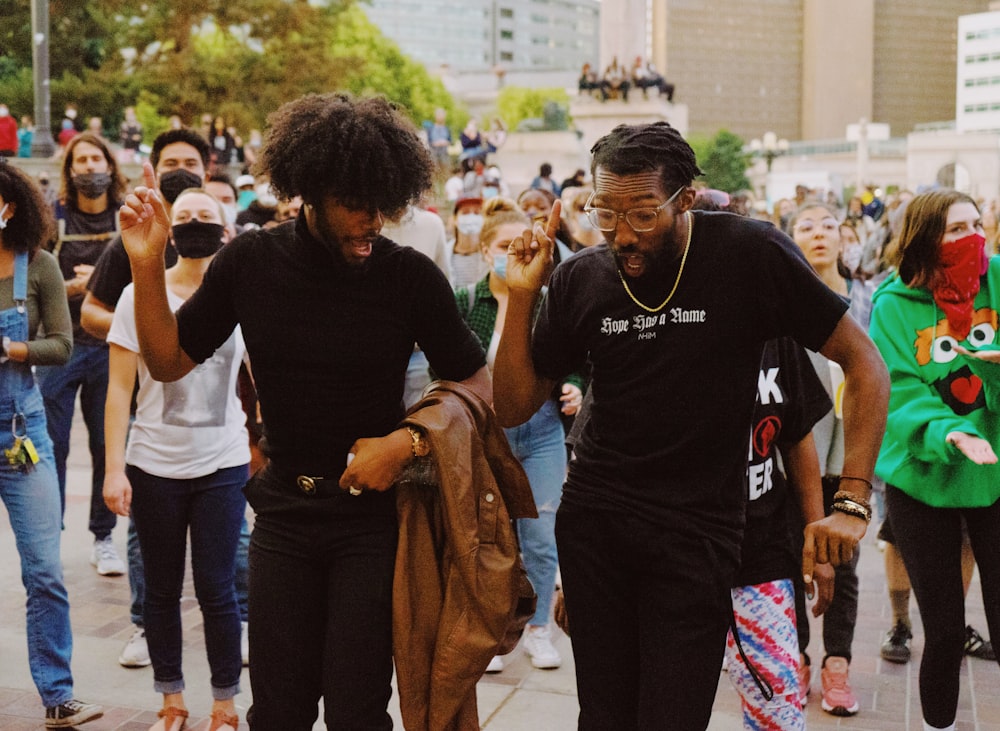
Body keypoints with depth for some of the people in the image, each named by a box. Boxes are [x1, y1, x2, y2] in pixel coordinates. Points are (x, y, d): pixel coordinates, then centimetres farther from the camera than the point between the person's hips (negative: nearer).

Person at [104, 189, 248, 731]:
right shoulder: (141, 295, 0)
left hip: (223, 466, 0)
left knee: (216, 589, 0)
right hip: (154, 466, 0)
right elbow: (120, 388, -2)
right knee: (162, 590, 9)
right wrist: (114, 468, -8)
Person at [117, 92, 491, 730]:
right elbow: (168, 361, 6)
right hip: (284, 515, 3)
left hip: (373, 515, -2)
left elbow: (478, 384, -3)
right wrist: (147, 264, -7)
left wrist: (408, 441, -18)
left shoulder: (410, 276, -10)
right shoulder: (251, 263, -3)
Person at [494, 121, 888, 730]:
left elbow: (864, 364, -4)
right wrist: (522, 296, -7)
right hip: (594, 521, 3)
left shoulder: (751, 254, -10)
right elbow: (513, 408, 6)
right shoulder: (580, 280, 1)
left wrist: (852, 500, -12)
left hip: (696, 535, -3)